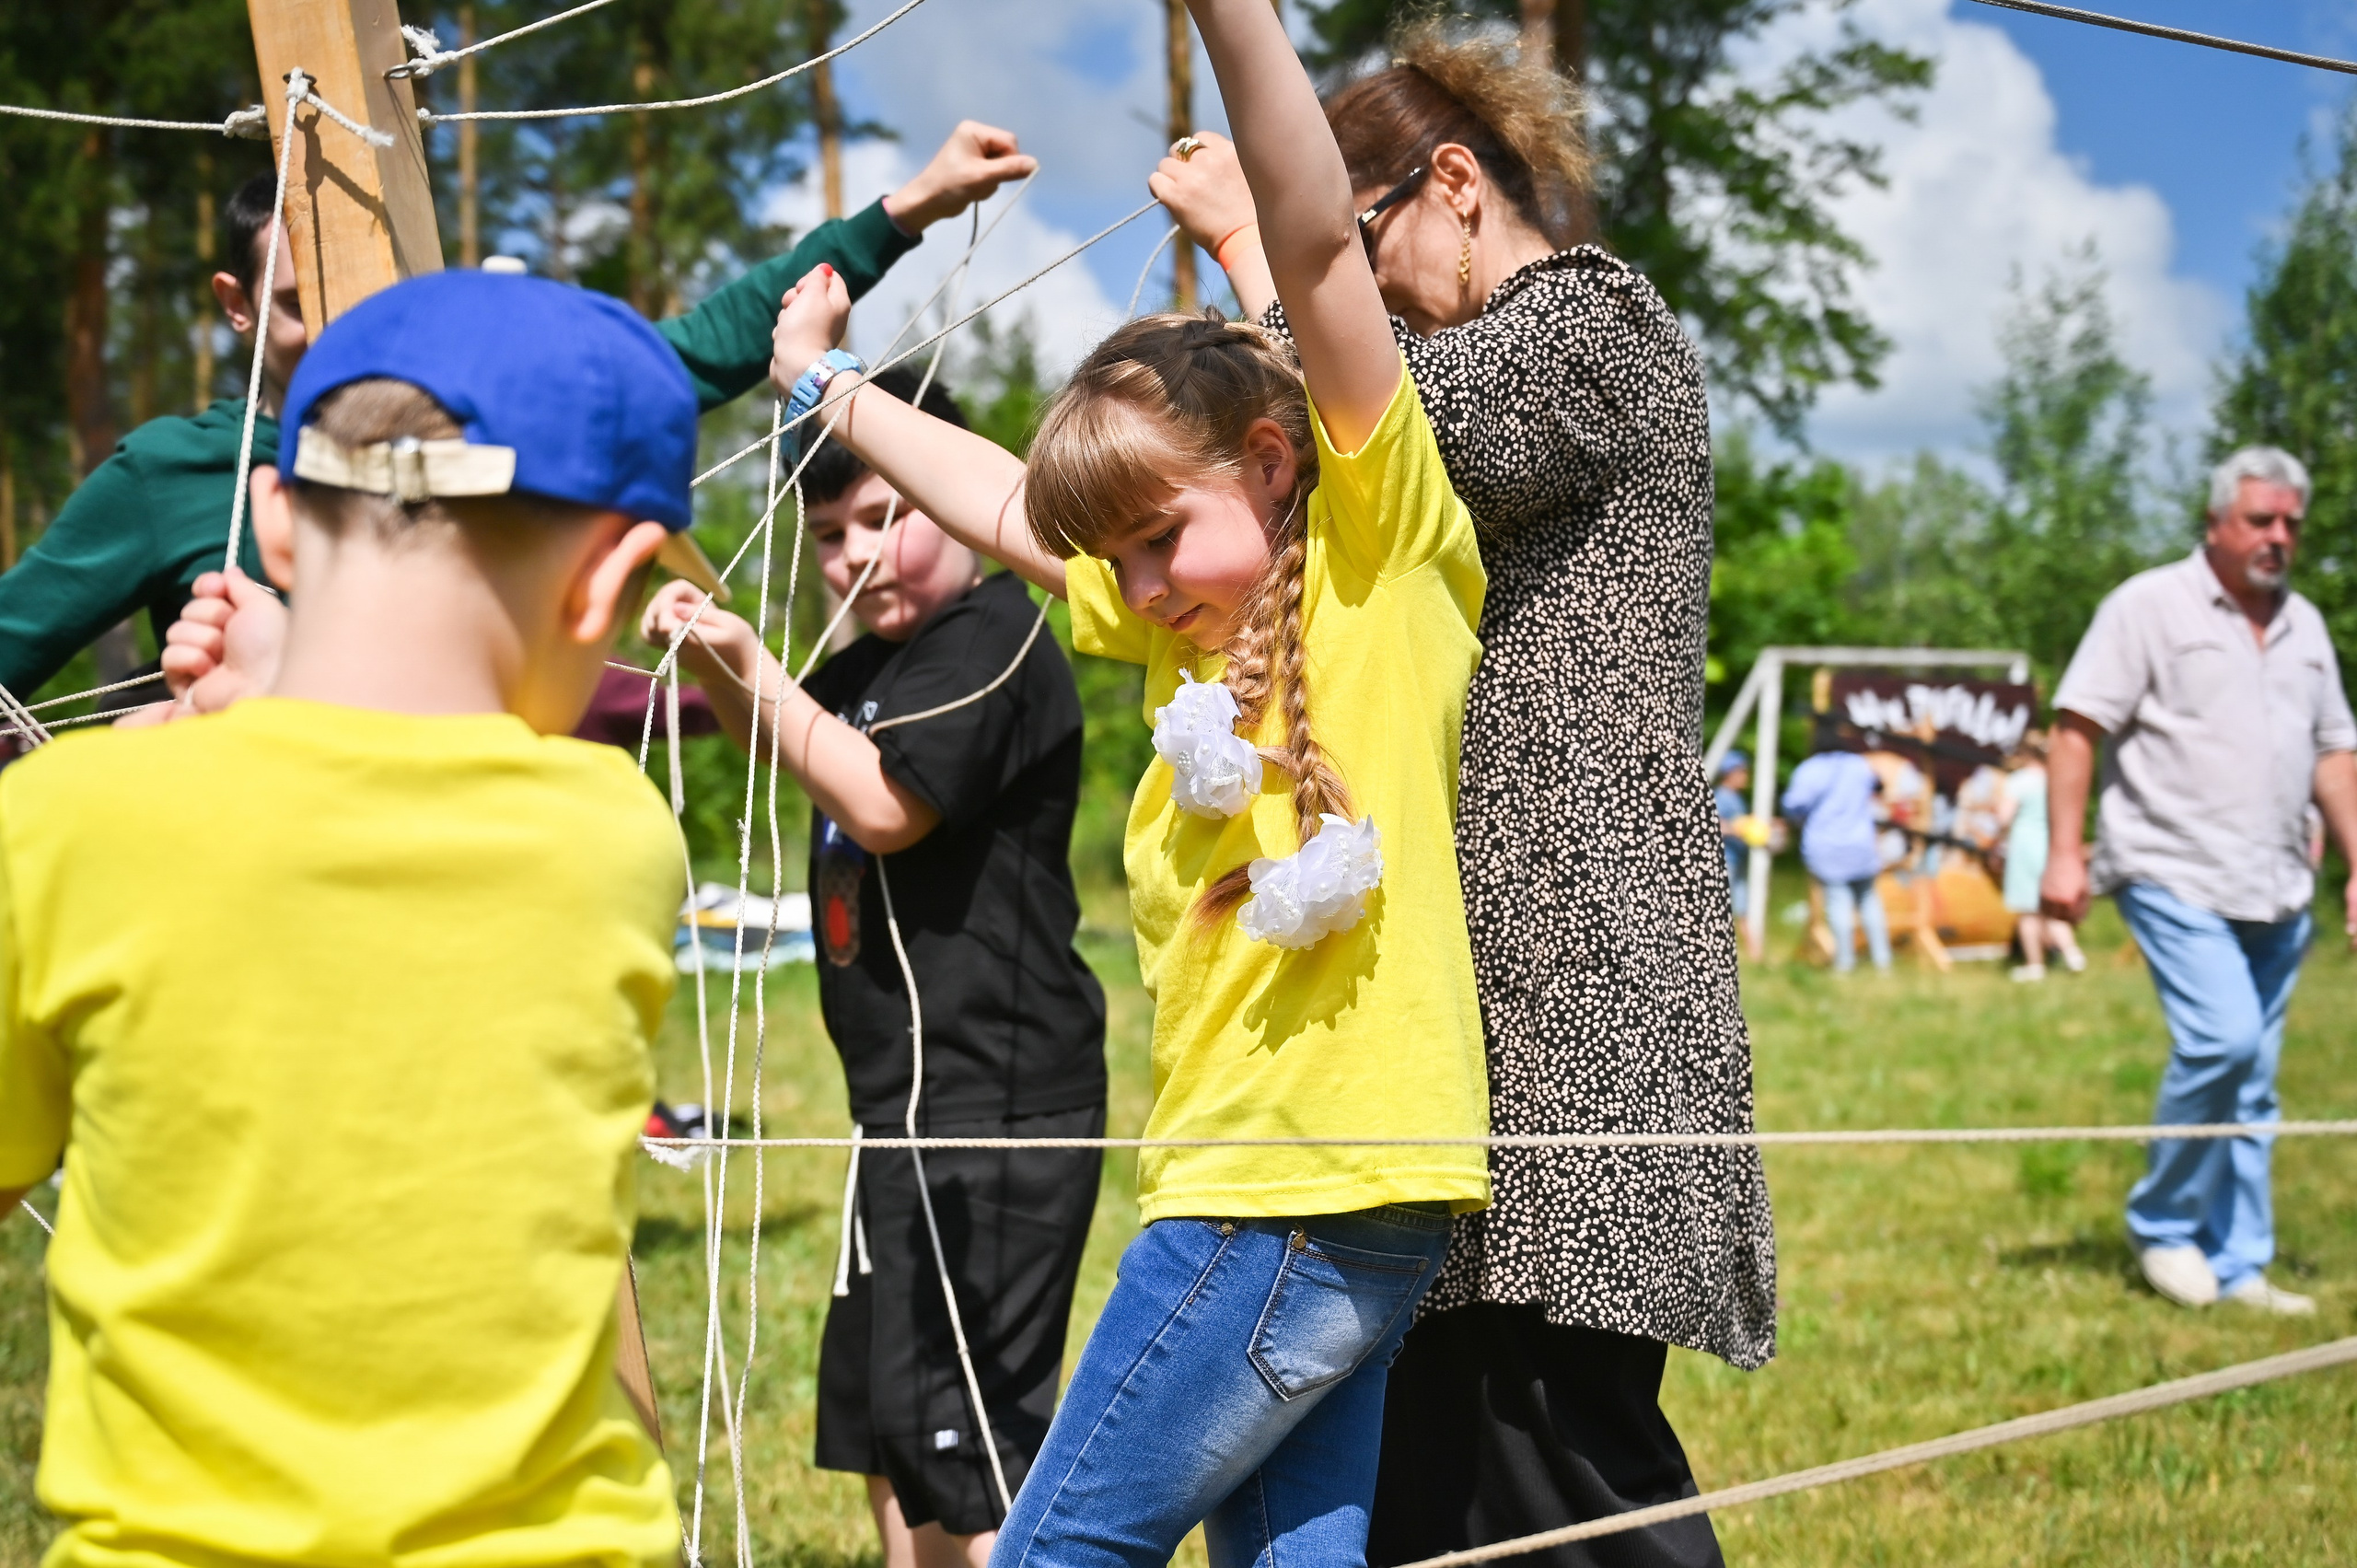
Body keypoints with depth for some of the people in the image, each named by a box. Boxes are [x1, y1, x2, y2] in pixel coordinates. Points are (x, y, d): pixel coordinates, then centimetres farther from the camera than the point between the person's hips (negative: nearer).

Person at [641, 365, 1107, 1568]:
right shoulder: (877, 662, 16)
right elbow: (789, 743, 32)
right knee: (882, 1426, 19)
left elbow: (883, 804, -22)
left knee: (955, 1431, -14)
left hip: (994, 1101, -11)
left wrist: (754, 669, -15)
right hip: (918, 1103, 11)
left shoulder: (993, 643, -12)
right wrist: (711, 666, 13)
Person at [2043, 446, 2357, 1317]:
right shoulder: (2150, 606, -3)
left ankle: (2235, 1265, 13)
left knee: (2253, 1081, 6)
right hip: (2174, 876, -6)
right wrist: (2066, 853, -14)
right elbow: (2077, 726, -7)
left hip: (2276, 890, 6)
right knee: (2221, 1039, -20)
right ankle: (2162, 1225, -2)